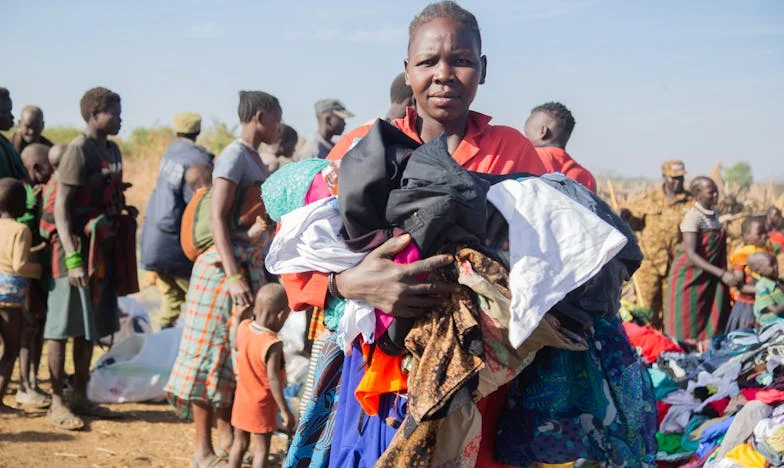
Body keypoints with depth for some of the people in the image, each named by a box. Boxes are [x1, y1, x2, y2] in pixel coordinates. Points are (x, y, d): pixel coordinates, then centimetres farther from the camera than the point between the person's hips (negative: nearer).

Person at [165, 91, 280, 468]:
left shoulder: (255, 158, 14)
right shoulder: (234, 155, -12)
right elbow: (217, 217, -18)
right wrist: (233, 276, -23)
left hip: (252, 265, 9)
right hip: (226, 265, -9)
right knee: (212, 351, -3)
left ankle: (226, 438, 21)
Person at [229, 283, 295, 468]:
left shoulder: (244, 327, -7)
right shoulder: (273, 344, -26)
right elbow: (273, 379, -27)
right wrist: (285, 410, -22)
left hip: (241, 399, 7)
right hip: (262, 405, -7)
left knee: (240, 442, 18)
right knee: (261, 448, 3)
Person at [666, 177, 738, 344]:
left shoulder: (714, 214, 6)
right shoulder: (693, 216, -17)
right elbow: (691, 254, -24)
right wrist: (721, 274, -28)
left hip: (709, 277, 7)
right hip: (691, 275, -7)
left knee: (711, 322, 5)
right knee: (688, 328, -3)